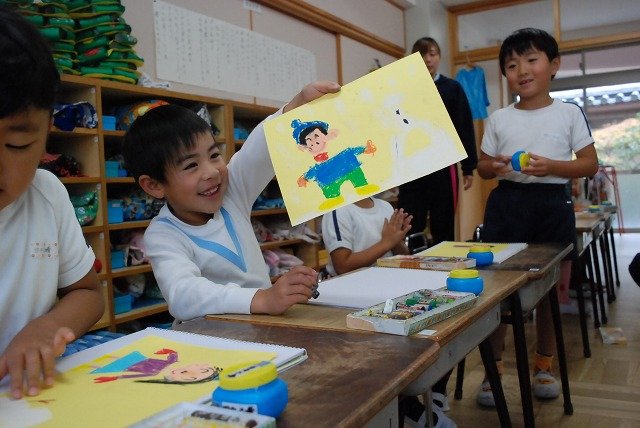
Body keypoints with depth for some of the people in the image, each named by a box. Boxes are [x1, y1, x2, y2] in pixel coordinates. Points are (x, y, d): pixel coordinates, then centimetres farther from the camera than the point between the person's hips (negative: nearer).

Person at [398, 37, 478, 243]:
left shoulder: (452, 88, 5)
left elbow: (465, 128, 3)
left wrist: (468, 167, 0)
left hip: (444, 166, 0)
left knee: (443, 226, 8)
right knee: (410, 227, 3)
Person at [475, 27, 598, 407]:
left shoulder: (569, 113, 2)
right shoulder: (498, 119, 7)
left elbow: (590, 164, 0)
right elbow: (481, 167, 11)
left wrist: (552, 167, -18)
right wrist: (495, 166, -13)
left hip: (553, 206, 0)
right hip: (507, 205, 1)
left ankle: (544, 366, 29)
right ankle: (493, 369, 14)